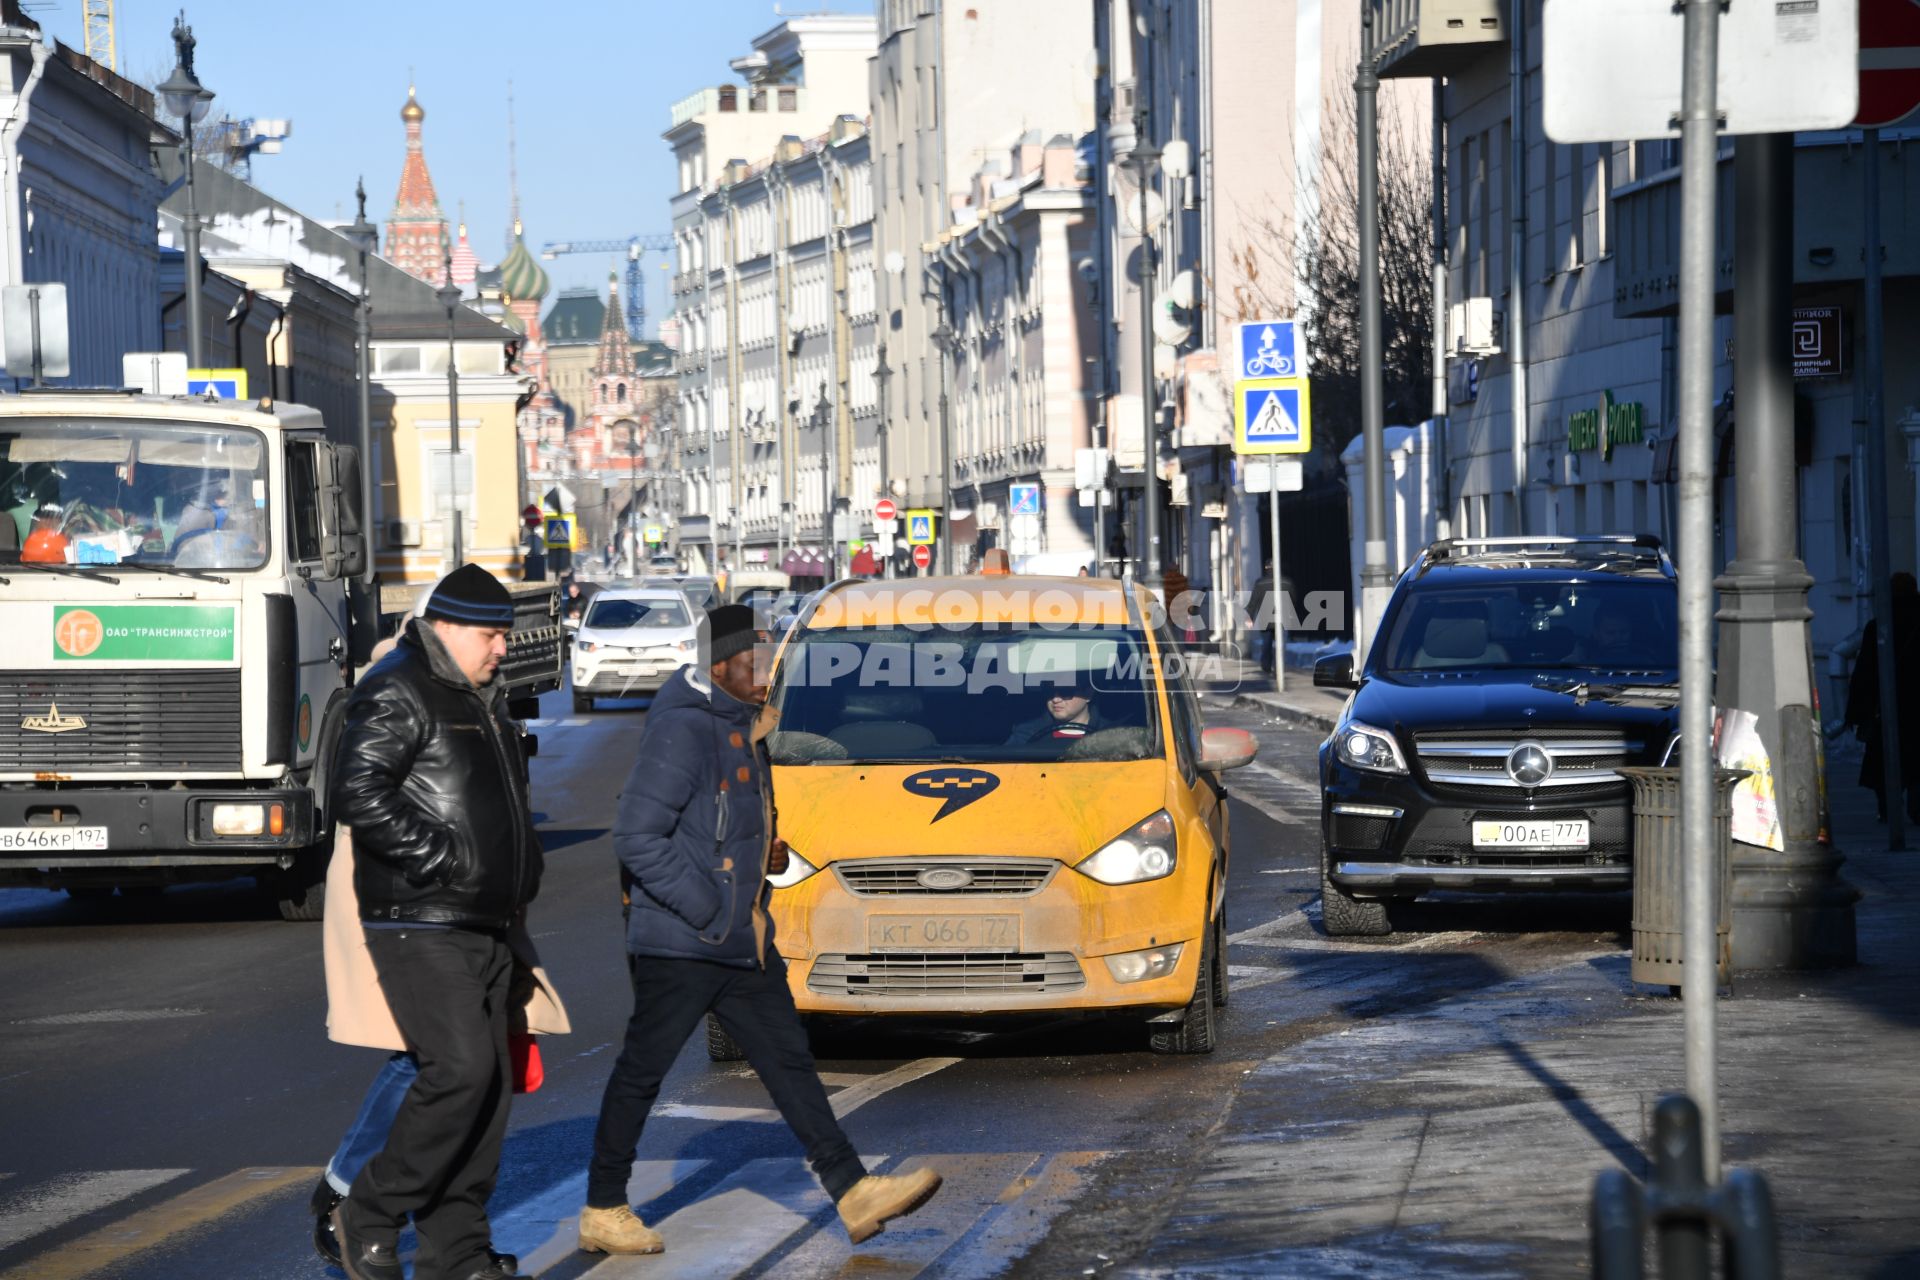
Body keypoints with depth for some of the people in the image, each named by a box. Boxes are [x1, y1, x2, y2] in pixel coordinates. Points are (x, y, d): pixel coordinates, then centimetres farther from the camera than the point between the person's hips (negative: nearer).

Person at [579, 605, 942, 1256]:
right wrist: (704, 911, -19)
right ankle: (602, 1212, 10)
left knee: (790, 1061, 8)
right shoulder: (683, 728, -17)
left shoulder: (744, 726, 13)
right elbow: (637, 837, -22)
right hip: (678, 945, -9)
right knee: (640, 1073, 1)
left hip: (745, 941, 9)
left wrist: (768, 851, 8)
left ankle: (853, 1192, 9)